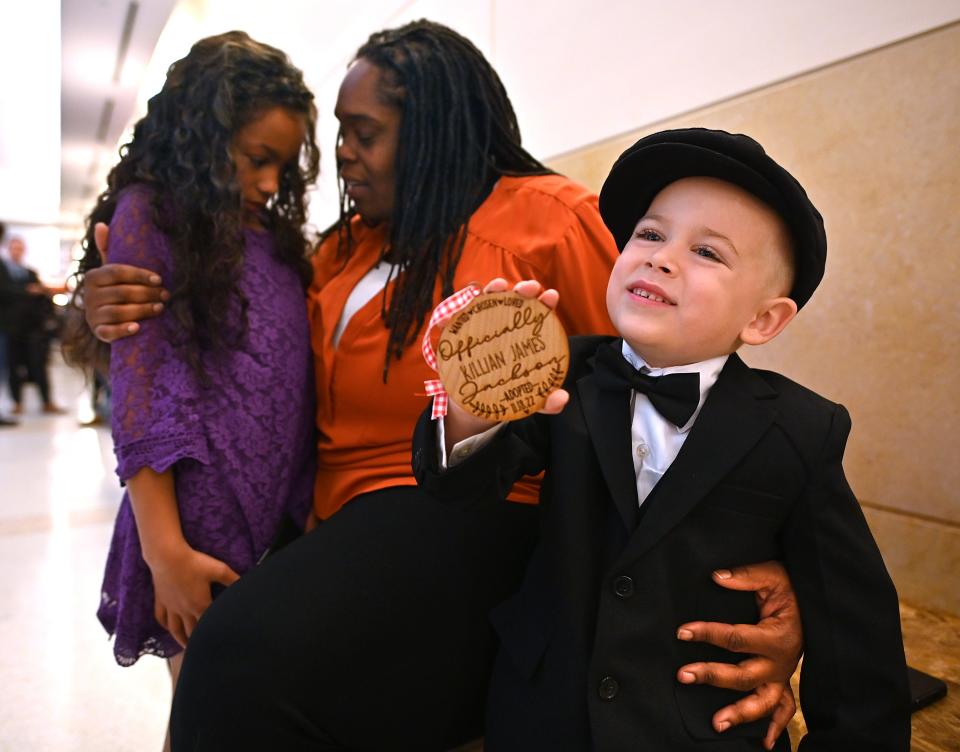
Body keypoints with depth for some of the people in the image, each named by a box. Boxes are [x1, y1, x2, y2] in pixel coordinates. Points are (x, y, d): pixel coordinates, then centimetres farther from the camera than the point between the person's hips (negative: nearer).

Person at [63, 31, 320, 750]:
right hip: (203, 514, -5)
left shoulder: (269, 226, 13)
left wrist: (315, 507, 3)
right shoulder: (147, 213, -4)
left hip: (289, 509, 5)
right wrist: (166, 553, -13)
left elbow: (296, 375, 10)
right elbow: (136, 393, -9)